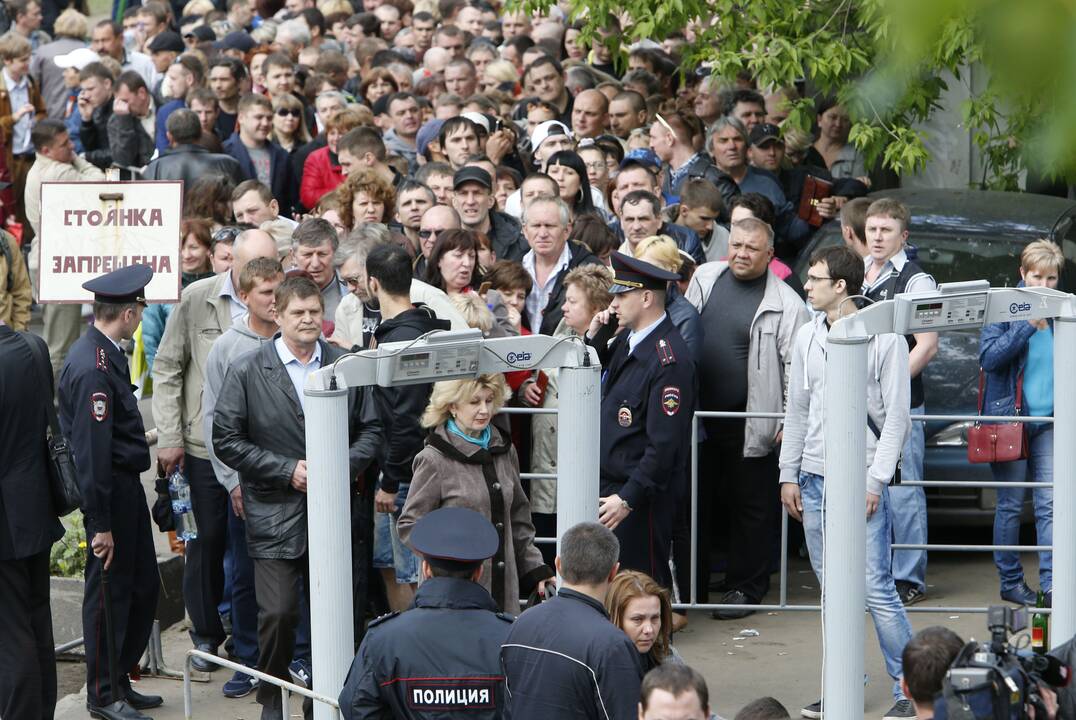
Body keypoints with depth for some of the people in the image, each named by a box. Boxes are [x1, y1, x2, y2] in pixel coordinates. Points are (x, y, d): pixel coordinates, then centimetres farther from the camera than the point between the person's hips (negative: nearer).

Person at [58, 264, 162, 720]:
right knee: (109, 591, 1)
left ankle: (119, 681, 28)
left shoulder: (105, 354, 8)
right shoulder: (93, 367, -24)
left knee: (143, 586, 17)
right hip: (109, 491, -10)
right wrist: (100, 523, -23)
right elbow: (92, 450, -24)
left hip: (125, 486, 10)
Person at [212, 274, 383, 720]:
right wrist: (287, 470, -11)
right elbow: (226, 440, -4)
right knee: (278, 614, -7)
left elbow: (371, 429, 11)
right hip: (275, 515, -3)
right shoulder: (247, 373, -2)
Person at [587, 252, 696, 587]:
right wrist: (593, 337, 7)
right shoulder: (627, 341, 9)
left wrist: (628, 499, -22)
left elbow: (665, 443, -22)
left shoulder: (669, 360, -19)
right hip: (607, 486, 9)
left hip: (640, 496, -9)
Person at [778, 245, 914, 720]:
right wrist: (789, 475, 11)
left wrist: (875, 481, -12)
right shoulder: (807, 338, 10)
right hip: (815, 479, 5)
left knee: (877, 590, -9)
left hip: (862, 480, -5)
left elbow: (897, 416, -7)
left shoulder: (884, 338, -6)